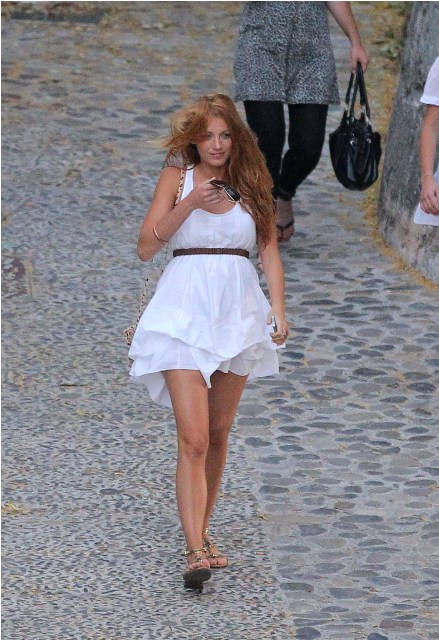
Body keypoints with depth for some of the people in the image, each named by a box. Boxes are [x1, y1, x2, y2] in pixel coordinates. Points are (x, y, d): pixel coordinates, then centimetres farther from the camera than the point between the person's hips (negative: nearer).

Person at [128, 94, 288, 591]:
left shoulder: (251, 182, 9)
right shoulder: (178, 177, 2)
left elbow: (269, 249, 10)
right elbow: (146, 247, -3)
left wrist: (278, 308, -2)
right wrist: (191, 203, -14)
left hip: (238, 308, 3)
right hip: (186, 307, -3)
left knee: (218, 434, 11)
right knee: (193, 438, -12)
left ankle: (201, 530, 26)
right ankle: (195, 550, -17)